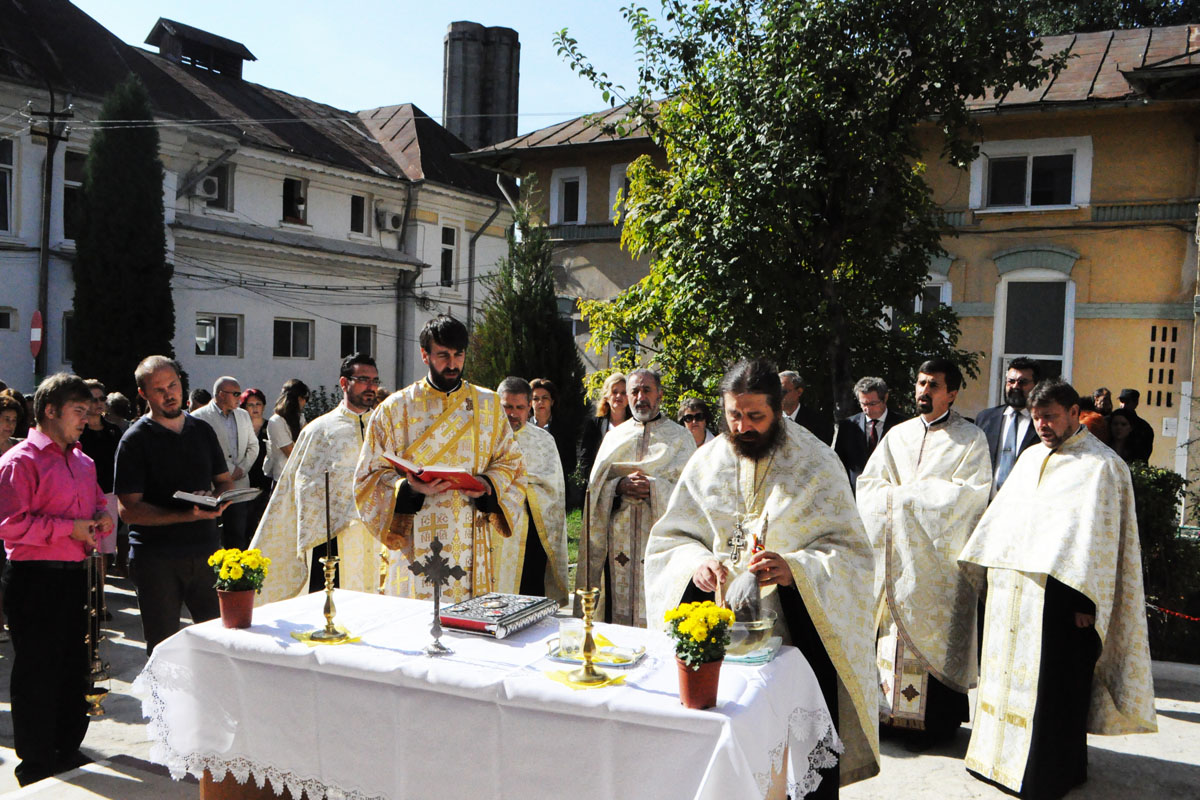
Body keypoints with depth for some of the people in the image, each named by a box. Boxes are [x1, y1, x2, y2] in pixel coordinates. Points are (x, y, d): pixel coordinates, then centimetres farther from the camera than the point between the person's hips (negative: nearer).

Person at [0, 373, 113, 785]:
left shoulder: (82, 462, 14)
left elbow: (97, 502, 26)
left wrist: (101, 518, 4)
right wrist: (69, 528, -19)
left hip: (75, 576, 8)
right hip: (35, 580, -8)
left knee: (75, 667, 16)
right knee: (37, 674, 3)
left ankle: (68, 750, 32)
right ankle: (36, 766, 17)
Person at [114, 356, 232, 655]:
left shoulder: (202, 430, 11)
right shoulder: (135, 440, -4)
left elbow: (225, 481, 18)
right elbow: (129, 509, -11)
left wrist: (216, 499, -6)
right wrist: (186, 515, -22)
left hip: (205, 550, 4)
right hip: (156, 559, -3)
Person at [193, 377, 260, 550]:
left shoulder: (243, 415, 14)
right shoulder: (199, 417, -6)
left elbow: (253, 446, 17)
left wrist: (241, 469, 1)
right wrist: (229, 471, -10)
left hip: (240, 485, 5)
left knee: (238, 535, 6)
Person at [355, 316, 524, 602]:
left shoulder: (489, 404, 10)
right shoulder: (395, 408, 4)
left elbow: (510, 461, 12)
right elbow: (371, 474, 3)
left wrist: (488, 484, -9)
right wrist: (411, 487, -16)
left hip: (472, 544, 1)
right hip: (415, 545, -1)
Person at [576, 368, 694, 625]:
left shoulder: (680, 436, 8)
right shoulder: (614, 436, 17)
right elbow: (595, 485, 7)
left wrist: (652, 487, -19)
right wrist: (619, 486, -13)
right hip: (619, 542, 3)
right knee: (617, 613, 1)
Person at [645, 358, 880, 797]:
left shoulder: (817, 463, -4)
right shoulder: (707, 462, 5)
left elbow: (851, 551, -7)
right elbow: (669, 539, 7)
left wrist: (795, 569, -25)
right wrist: (696, 562, -15)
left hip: (797, 630, -2)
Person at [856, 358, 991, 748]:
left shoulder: (971, 439, 2)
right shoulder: (898, 435, 13)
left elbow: (972, 492, -9)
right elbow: (868, 484, 9)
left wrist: (908, 494, -10)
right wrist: (903, 496, -9)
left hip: (942, 553, -3)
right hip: (899, 551, 4)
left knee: (937, 633, -2)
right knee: (898, 628, 3)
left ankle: (937, 721, 7)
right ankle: (894, 708, 11)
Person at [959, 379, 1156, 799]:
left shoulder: (1102, 466, -5)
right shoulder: (1031, 458, 16)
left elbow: (1100, 538, -11)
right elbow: (1003, 513, 19)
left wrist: (1084, 601, -15)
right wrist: (990, 571, 15)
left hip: (1059, 594, -7)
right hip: (1012, 591, 7)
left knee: (1053, 684, -1)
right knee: (1008, 672, 12)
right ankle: (1002, 754, 25)